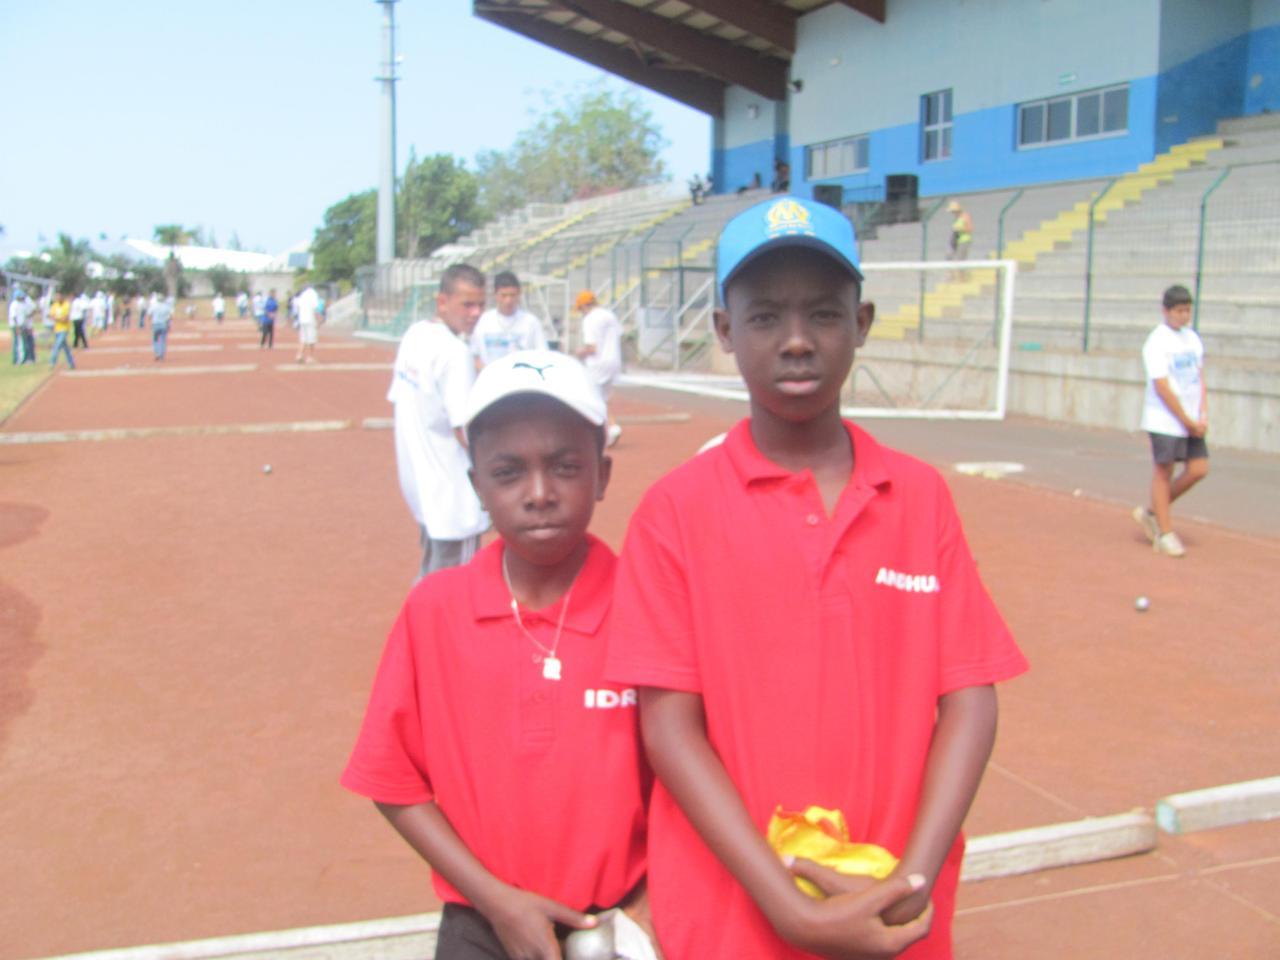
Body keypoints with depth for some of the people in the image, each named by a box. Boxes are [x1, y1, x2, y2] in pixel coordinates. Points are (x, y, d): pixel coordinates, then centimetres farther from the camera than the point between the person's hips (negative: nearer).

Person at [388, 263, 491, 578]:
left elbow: (397, 402, 14)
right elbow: (465, 428, -22)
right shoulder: (454, 352, -20)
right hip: (451, 490, -9)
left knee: (431, 574, 24)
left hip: (417, 478, 9)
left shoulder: (414, 335, 6)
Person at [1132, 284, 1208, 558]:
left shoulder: (1193, 338, 11)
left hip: (1192, 421, 7)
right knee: (1163, 472, -1)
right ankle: (1164, 534, 7)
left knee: (1198, 469, 4)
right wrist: (1188, 422, -13)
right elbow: (1162, 387, -15)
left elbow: (1200, 378, 13)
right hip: (1165, 420, -7)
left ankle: (1152, 512, 20)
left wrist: (1203, 416, 1)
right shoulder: (1156, 342, -11)